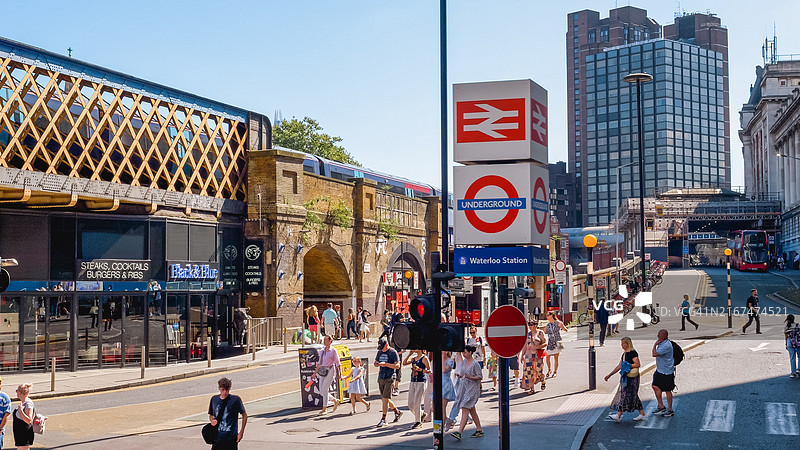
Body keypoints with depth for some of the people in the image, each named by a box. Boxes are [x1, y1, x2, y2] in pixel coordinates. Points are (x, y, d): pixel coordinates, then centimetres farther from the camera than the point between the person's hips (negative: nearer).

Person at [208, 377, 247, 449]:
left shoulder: (235, 399, -5)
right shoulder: (214, 399, 5)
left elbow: (244, 415, 3)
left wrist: (241, 432, -2)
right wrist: (212, 420, -4)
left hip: (231, 437, -3)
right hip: (218, 437, 3)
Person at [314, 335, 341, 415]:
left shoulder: (333, 350, -3)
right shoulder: (322, 351, 13)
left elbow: (337, 363, -2)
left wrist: (340, 373, -7)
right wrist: (315, 373, 17)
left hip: (330, 370, -6)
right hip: (322, 371, 7)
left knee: (325, 389, -12)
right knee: (321, 390, 2)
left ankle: (324, 409, -4)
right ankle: (335, 400, 24)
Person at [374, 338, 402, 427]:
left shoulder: (393, 352, -7)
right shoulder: (380, 352, 14)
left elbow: (397, 366, -12)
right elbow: (375, 363, 22)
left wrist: (385, 364, -21)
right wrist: (378, 364, -3)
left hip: (389, 378, -7)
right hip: (381, 378, 7)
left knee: (385, 399, -11)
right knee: (384, 399, 11)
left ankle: (383, 419, -7)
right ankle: (397, 412, 31)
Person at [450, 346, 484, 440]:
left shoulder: (475, 364, -12)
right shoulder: (464, 362, 11)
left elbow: (480, 377, -10)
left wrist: (470, 377, -24)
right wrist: (459, 375, -1)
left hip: (472, 389, -8)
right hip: (464, 388, 8)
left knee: (465, 410, -14)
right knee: (472, 411, 13)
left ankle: (459, 432, -20)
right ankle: (479, 430, 22)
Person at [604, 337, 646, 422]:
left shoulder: (632, 353, -11)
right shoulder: (624, 354, 16)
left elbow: (638, 364, -21)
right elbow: (619, 366, 19)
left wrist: (627, 366, -17)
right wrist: (610, 375, 18)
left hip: (632, 378, -10)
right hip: (626, 378, 10)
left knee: (626, 395, -10)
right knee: (633, 396, 13)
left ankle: (618, 416, -12)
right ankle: (642, 414, 19)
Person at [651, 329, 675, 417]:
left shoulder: (667, 345, -24)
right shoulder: (661, 343, 7)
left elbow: (654, 354, -26)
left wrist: (655, 345, -14)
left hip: (667, 371, -9)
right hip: (660, 370, 9)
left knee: (667, 390, 2)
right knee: (655, 386, 9)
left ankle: (670, 410, 13)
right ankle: (661, 406, 22)